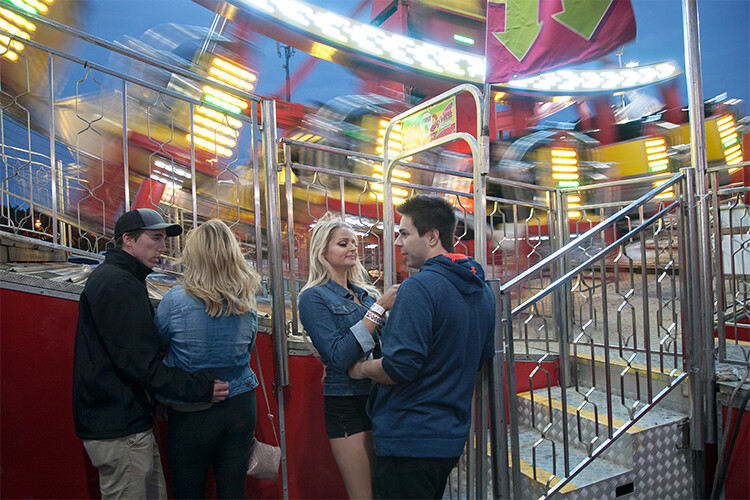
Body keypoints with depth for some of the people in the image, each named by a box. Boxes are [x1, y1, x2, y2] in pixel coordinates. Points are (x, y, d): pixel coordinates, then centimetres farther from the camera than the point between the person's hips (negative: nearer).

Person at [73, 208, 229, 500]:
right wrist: (198, 389, -21)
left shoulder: (121, 280, 17)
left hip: (129, 422, 11)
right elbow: (137, 361, -24)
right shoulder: (117, 285, -18)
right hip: (119, 431, -11)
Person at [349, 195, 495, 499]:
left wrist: (362, 368, -7)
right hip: (452, 438, 9)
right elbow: (483, 356, 18)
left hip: (410, 440, -9)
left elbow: (400, 367, -26)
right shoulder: (483, 290, 8)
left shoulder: (420, 286, -20)